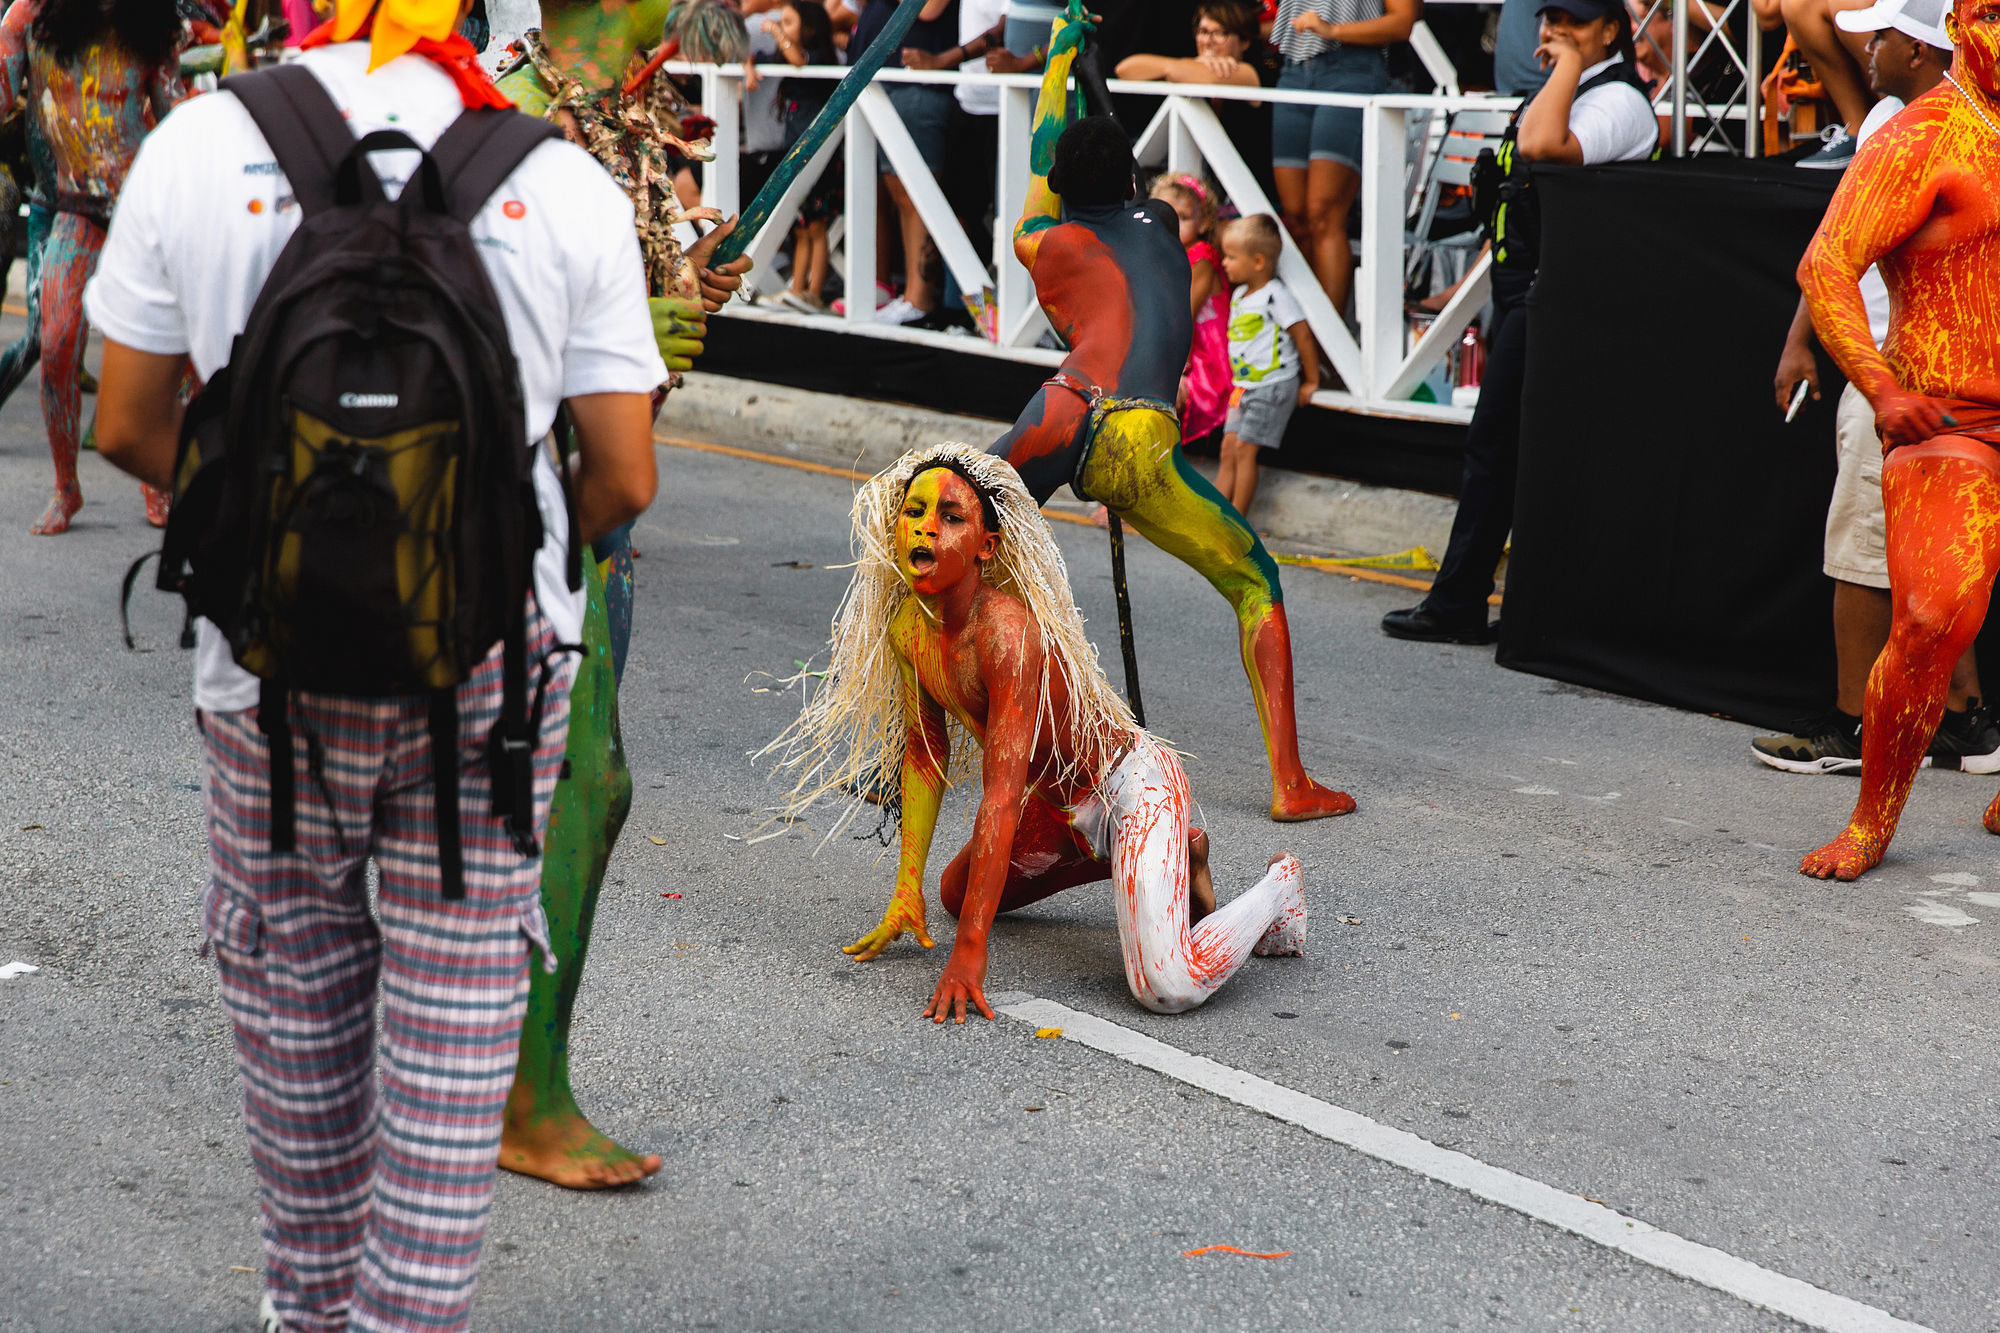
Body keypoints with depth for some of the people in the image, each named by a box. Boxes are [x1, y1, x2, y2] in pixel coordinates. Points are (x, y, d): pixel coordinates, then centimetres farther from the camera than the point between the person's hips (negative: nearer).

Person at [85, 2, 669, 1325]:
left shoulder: (192, 148, -4)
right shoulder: (566, 182, -5)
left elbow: (130, 430, 3)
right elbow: (624, 480, -3)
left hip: (277, 666, 1)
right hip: (492, 669, -1)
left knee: (294, 981, 20)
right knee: (457, 1017, 9)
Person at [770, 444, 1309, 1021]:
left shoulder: (1008, 631, -33)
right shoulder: (906, 625, -7)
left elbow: (1002, 799, -36)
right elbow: (925, 753, 5)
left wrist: (969, 950, -37)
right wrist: (907, 889, 2)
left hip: (1134, 787, -9)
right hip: (1061, 807, 9)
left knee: (1168, 990, -26)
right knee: (956, 893, 28)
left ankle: (1277, 888, 7)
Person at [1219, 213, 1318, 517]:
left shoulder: (1275, 296, -15)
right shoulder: (1239, 294, 11)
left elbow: (1303, 336, -11)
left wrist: (1311, 382, -6)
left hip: (1273, 386, -8)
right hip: (1242, 386, 8)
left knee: (1244, 449, -10)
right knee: (1229, 447, 4)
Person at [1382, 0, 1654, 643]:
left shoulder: (1617, 101, -14)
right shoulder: (1559, 90, 18)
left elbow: (1541, 145, -31)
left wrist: (1569, 64, -20)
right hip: (1521, 288, 10)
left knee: (1493, 445, -8)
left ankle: (1456, 606, -4)